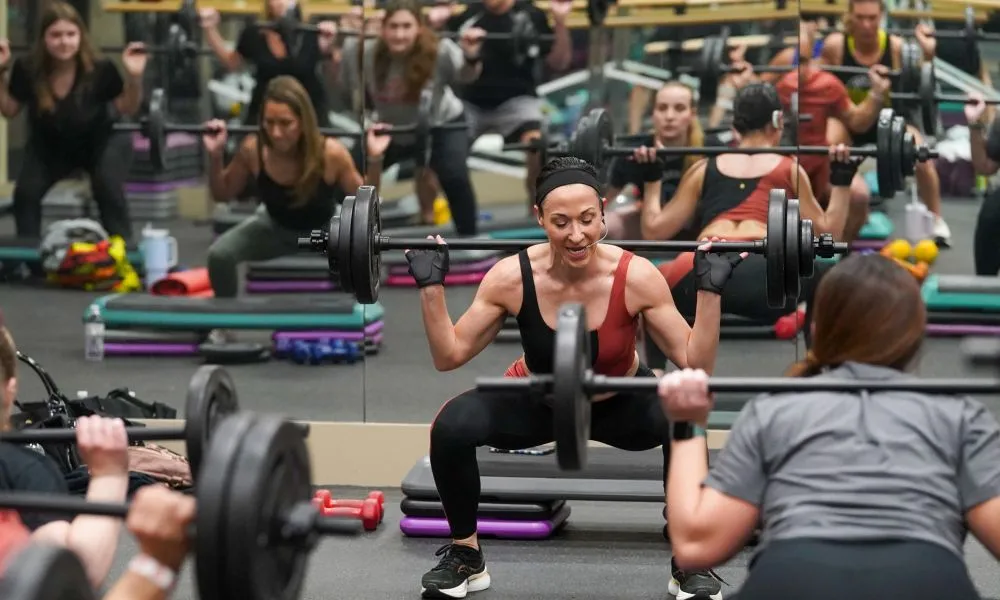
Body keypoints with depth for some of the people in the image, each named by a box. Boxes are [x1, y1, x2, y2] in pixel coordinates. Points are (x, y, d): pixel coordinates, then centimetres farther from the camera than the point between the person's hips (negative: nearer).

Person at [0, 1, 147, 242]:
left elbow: (128, 108, -18)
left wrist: (134, 77, -36)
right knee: (25, 193, -16)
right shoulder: (28, 71, -27)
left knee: (111, 194, -23)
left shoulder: (100, 70, -32)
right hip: (48, 146, 2)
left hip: (97, 143, -2)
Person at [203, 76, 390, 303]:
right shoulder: (252, 150, -28)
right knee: (219, 254, -23)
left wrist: (374, 160, -36)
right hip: (274, 227, 1)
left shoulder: (331, 153, -34)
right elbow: (222, 194, -9)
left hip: (324, 229, -1)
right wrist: (215, 156, -27)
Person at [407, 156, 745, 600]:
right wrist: (430, 285, -27)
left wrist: (710, 290, -33)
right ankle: (465, 557, 0)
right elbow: (448, 356, -17)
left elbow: (695, 365, -23)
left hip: (620, 405, -1)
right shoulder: (511, 277, -26)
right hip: (536, 403, 1)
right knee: (451, 426, -25)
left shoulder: (636, 276, -28)